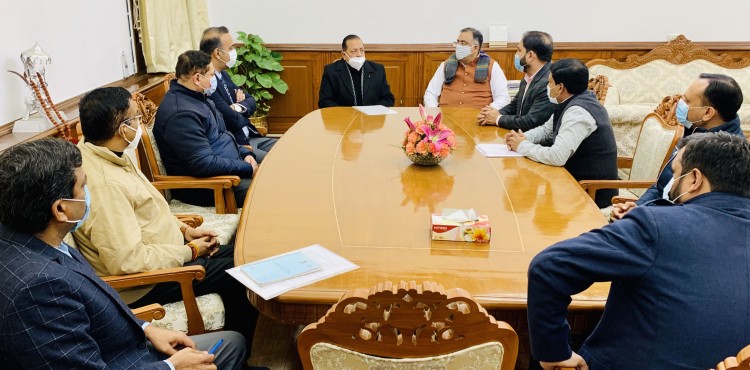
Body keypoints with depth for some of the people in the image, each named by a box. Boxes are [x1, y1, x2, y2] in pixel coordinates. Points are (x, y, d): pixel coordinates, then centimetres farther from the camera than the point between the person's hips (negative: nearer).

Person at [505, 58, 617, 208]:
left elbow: (556, 157, -31)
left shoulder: (578, 112, -25)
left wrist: (522, 146, -16)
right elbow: (546, 130, 17)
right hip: (578, 178, 8)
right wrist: (523, 137, -3)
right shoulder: (572, 102, 4)